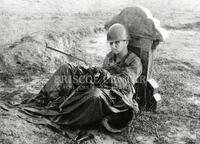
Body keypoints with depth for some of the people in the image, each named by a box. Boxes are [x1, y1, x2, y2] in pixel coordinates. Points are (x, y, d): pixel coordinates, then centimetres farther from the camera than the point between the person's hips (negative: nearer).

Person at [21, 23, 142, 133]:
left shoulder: (135, 61, -2)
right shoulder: (110, 57, 16)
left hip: (118, 99, -6)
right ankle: (43, 100, -11)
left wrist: (107, 76, -32)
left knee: (96, 93, -44)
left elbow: (125, 82, -16)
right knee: (66, 69, -5)